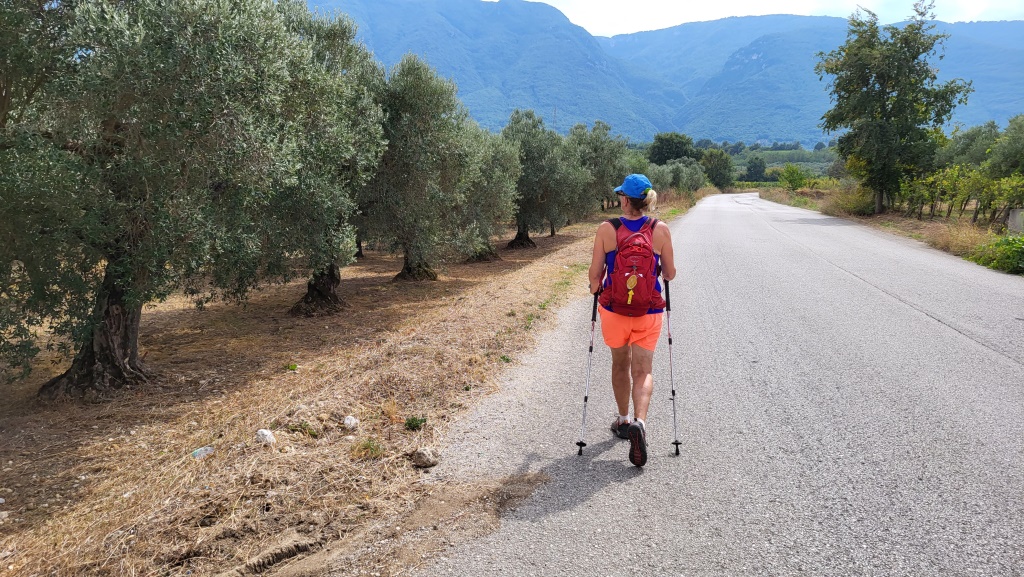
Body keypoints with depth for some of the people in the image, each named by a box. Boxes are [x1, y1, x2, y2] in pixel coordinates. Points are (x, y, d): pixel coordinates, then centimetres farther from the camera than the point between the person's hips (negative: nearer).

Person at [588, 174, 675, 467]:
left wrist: (595, 288, 15)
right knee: (643, 371, 6)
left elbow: (595, 275, -8)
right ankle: (639, 422, -18)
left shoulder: (606, 229, -10)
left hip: (614, 310, 0)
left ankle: (623, 420, 36)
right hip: (649, 312, 0)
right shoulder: (660, 230, -7)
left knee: (620, 365, 22)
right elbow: (670, 274, 0)